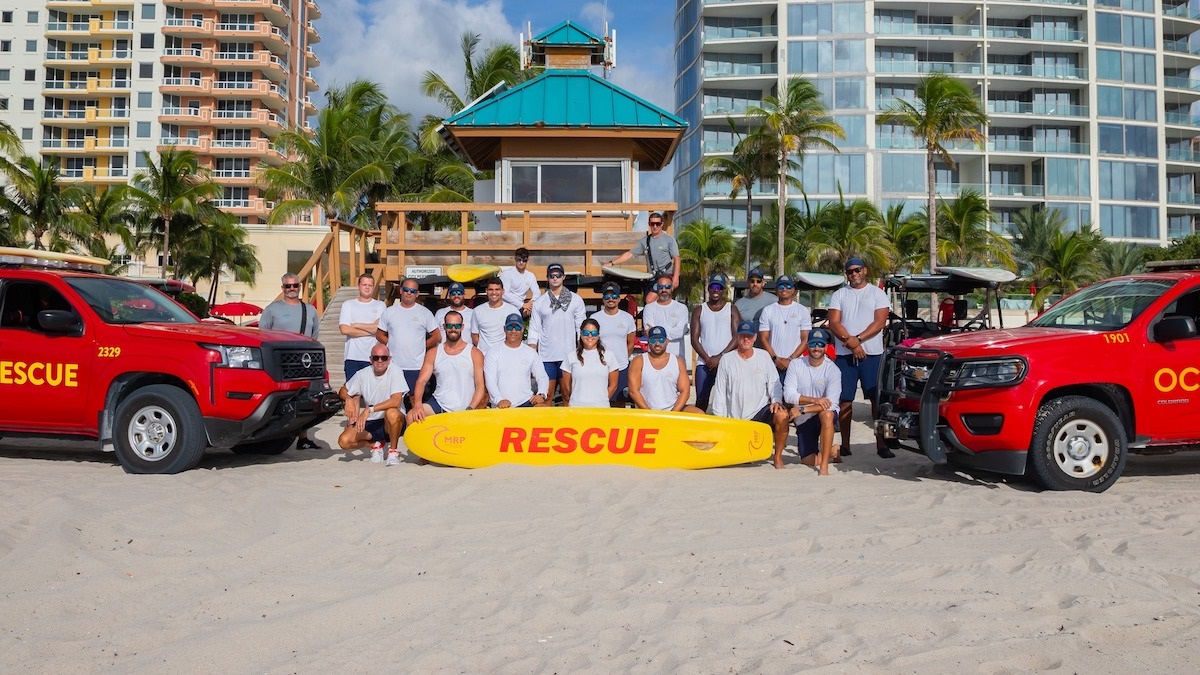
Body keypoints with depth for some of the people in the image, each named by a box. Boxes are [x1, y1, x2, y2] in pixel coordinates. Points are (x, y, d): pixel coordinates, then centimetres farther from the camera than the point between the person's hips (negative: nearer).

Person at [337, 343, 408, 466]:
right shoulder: (363, 374, 0)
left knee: (392, 412, -38)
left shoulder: (395, 372, -14)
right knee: (344, 441, -17)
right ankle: (375, 444, 14)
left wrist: (369, 410, -31)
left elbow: (396, 401, -26)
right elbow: (343, 390, 14)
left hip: (391, 423, -4)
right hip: (369, 423, 4)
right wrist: (348, 399, -10)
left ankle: (393, 450, -12)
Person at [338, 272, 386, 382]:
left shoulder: (380, 306, 7)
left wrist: (356, 325, -3)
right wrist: (370, 331, -6)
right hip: (352, 357, 1)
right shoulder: (348, 305, 9)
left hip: (373, 358, -1)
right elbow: (344, 329, -5)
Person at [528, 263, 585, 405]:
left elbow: (581, 327, 5)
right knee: (546, 395, 3)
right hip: (546, 356, 1)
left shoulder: (576, 300, 4)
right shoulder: (539, 302, 8)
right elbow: (534, 330, 8)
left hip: (568, 355, -1)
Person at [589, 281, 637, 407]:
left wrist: (622, 358, 9)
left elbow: (631, 343, 13)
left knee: (620, 404, 8)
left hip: (622, 368, 1)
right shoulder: (594, 318, 2)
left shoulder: (628, 318, 6)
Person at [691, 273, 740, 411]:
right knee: (701, 400, -2)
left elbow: (737, 337, -1)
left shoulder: (732, 310, 8)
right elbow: (694, 339, 5)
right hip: (704, 363, 1)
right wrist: (707, 359, -8)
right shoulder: (699, 310, 11)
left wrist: (720, 357, -10)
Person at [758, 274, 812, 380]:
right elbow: (764, 338, 6)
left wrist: (790, 360, -8)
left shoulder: (803, 311, 9)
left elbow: (805, 339, 3)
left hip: (795, 364, 0)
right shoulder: (768, 310, 10)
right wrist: (776, 359, -7)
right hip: (773, 364, 1)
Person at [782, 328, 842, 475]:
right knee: (809, 461, -5)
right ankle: (831, 452, 31)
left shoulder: (832, 370, -11)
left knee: (826, 414, -38)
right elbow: (788, 395, -14)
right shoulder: (796, 365, -5)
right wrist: (814, 400, -28)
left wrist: (802, 410, -30)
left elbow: (830, 403, -21)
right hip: (803, 421, 3)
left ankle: (824, 466, -29)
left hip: (826, 418, -2)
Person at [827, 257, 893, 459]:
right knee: (845, 400, 2)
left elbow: (880, 322, -4)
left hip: (872, 353, -1)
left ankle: (881, 444, 2)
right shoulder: (839, 295, 11)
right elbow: (834, 323, 1)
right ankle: (845, 445, 8)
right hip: (845, 354, 1)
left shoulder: (877, 293, 7)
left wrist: (857, 339, -15)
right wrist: (851, 343, -13)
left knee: (877, 399, -2)